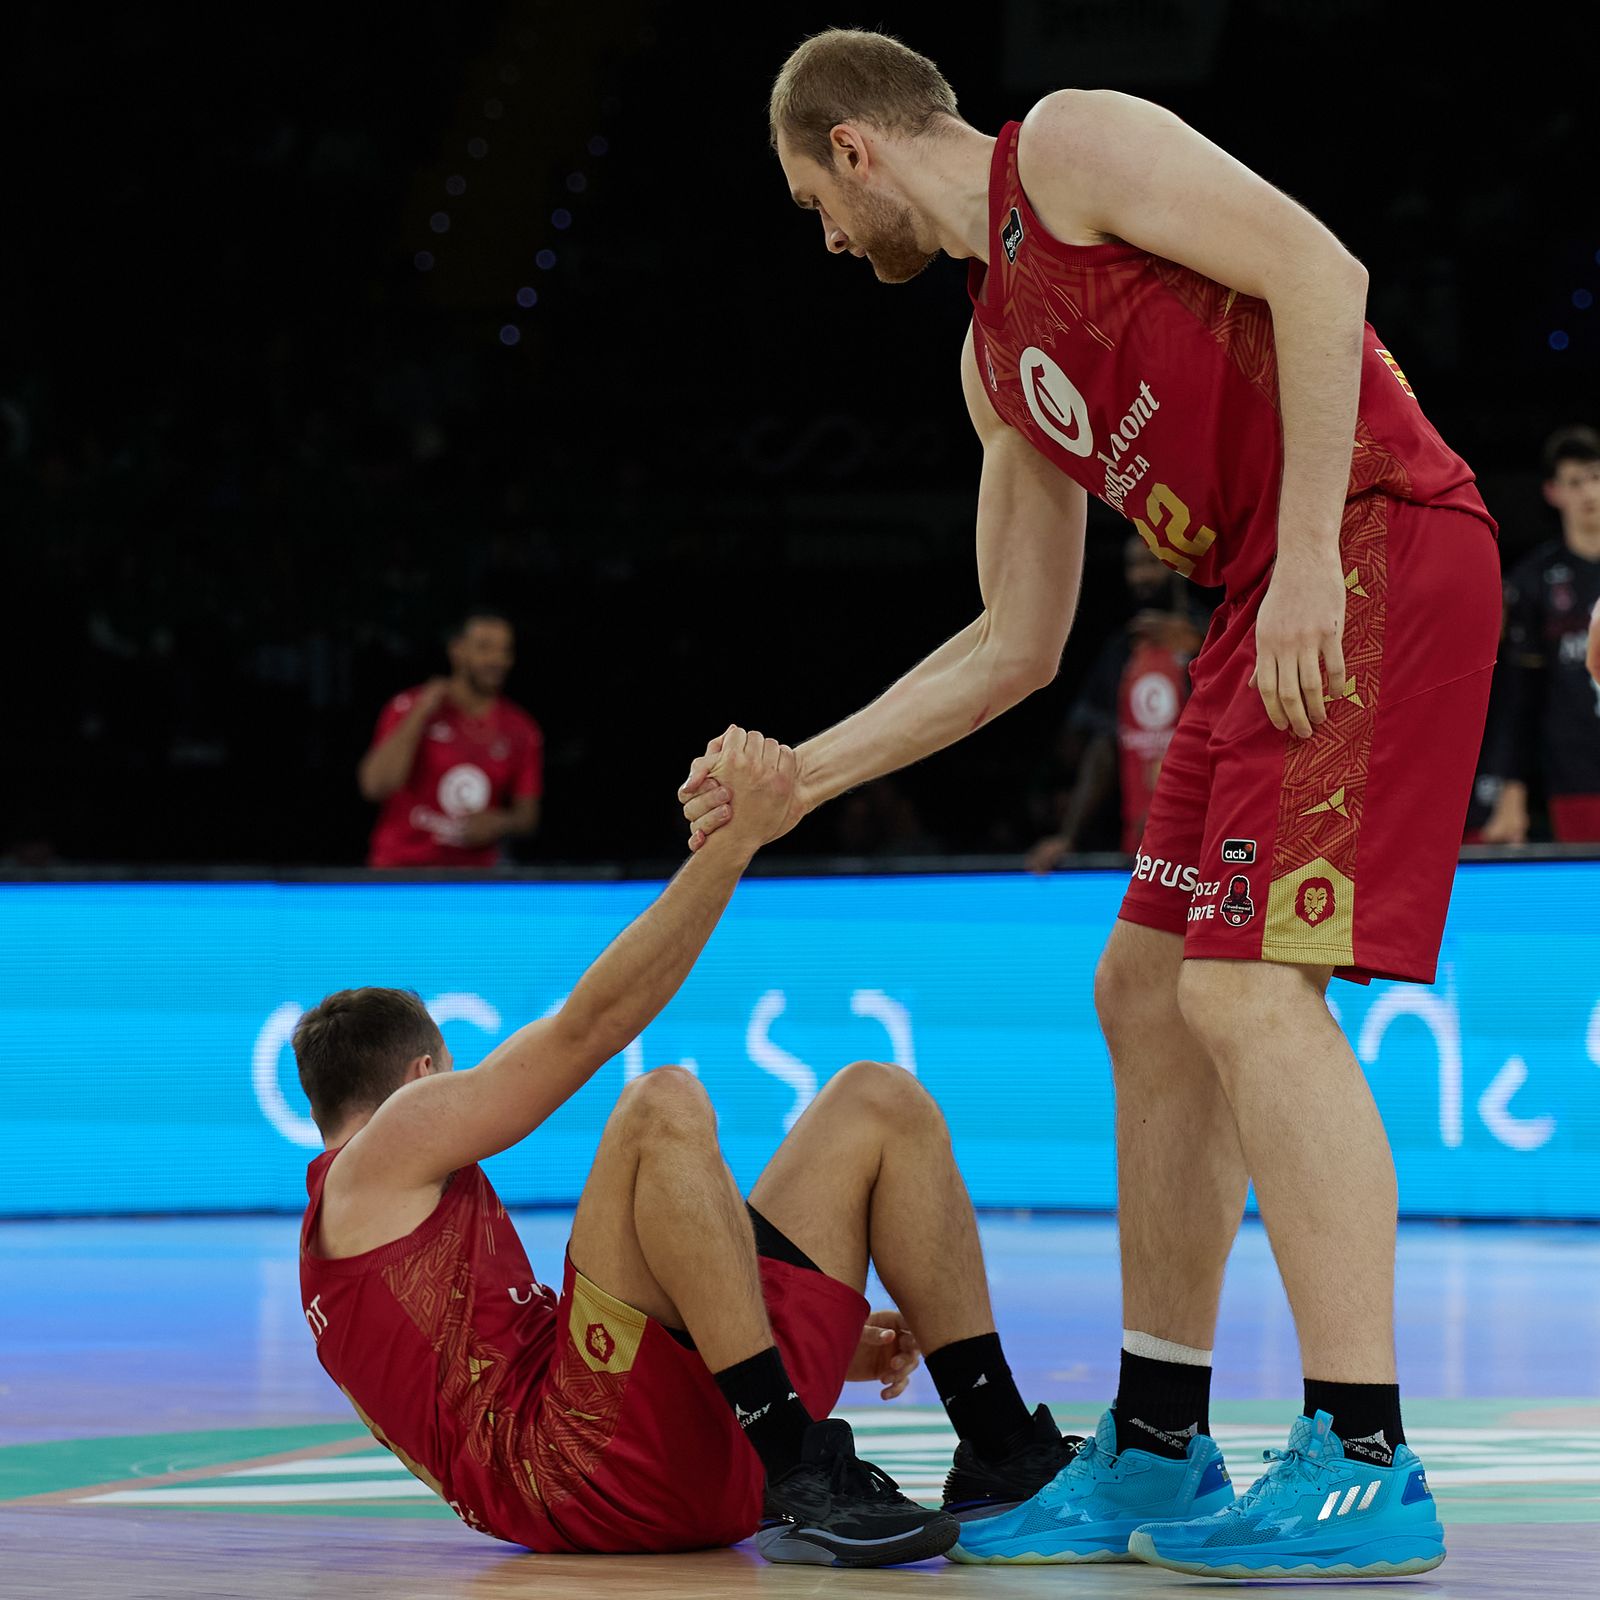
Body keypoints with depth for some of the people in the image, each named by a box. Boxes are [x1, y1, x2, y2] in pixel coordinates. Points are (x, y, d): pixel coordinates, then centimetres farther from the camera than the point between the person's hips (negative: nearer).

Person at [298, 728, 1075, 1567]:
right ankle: (801, 1477, -33)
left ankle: (1002, 1453, 2)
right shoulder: (392, 1144, 12)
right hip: (598, 1474, -9)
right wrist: (735, 838, -2)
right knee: (663, 1103, -27)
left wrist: (817, 1347, 25)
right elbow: (589, 1023, 1)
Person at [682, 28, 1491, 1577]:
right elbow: (1013, 645, 26)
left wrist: (1309, 550, -20)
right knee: (1147, 989, 11)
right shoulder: (992, 356, 24)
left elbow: (1316, 270, -15)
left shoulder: (1072, 145, -2)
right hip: (1277, 603, 10)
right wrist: (808, 772, 26)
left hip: (1376, 546, -10)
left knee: (1247, 987, -16)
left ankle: (1364, 1469, -17)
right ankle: (1154, 1453, 18)